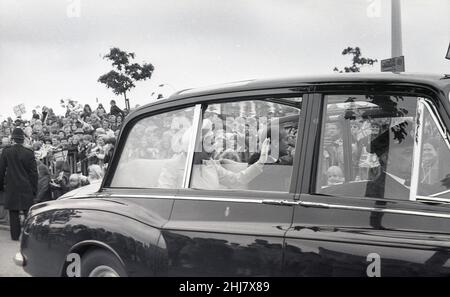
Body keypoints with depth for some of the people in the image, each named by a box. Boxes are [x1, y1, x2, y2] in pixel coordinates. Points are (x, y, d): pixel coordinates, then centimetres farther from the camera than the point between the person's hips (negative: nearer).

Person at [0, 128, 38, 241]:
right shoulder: (29, 153, -6)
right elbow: (34, 173, -3)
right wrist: (34, 189, 5)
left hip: (11, 187, 1)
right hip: (26, 188, -1)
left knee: (13, 213, 7)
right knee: (28, 211, 6)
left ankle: (15, 235, 9)